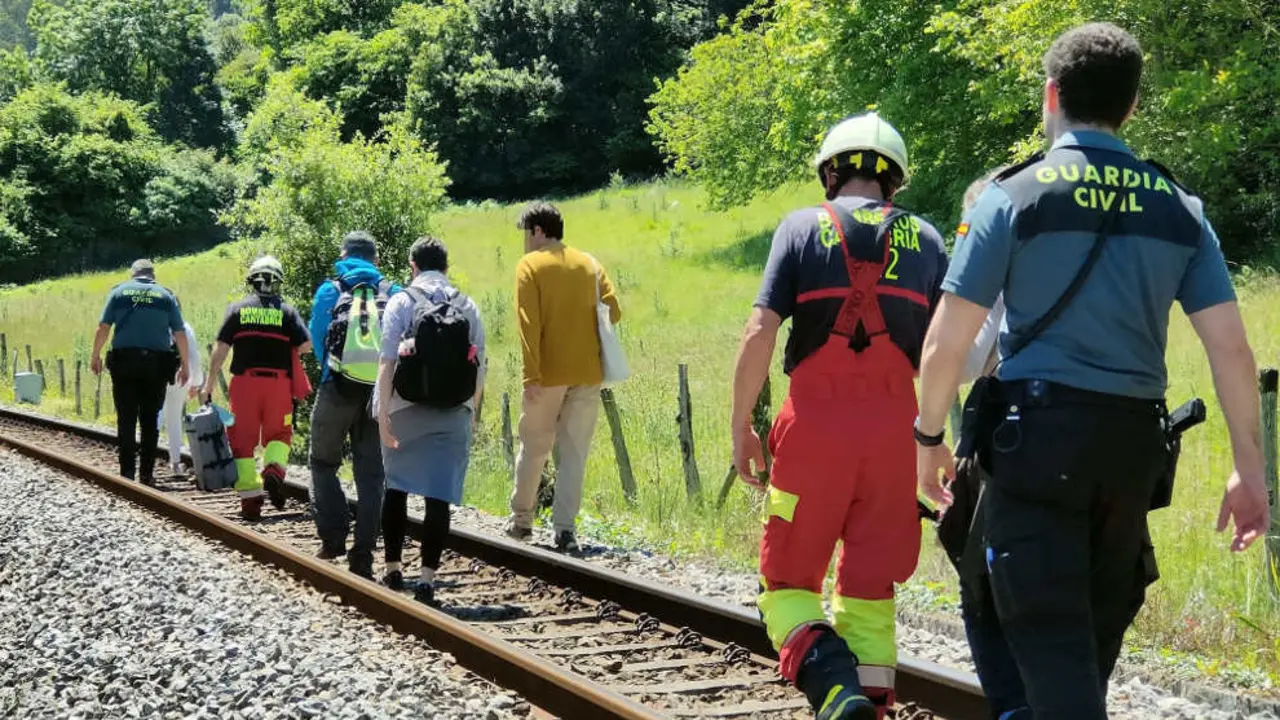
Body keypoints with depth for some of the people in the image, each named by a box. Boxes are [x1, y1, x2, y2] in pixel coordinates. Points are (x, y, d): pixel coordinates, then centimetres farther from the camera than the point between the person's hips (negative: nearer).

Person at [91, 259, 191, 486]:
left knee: (126, 419, 4)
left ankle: (127, 471, -2)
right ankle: (146, 473, 6)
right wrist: (184, 365, 15)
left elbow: (103, 327, 2)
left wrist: (95, 356, 12)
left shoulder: (119, 292, 7)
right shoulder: (165, 296, 9)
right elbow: (180, 335, 6)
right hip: (157, 363, 1)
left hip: (124, 360, -1)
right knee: (150, 420, 7)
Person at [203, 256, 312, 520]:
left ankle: (250, 497, 2)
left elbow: (221, 348, -1)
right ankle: (274, 467, -16)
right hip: (278, 382, 0)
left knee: (244, 439, 5)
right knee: (278, 434, 14)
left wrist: (210, 382, 4)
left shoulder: (238, 309, 4)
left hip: (245, 381, 0)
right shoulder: (287, 311, 4)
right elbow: (306, 345, -5)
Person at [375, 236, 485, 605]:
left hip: (406, 410, -1)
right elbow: (479, 366, 7)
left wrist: (384, 415, -7)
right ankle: (427, 577, -8)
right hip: (453, 413, 1)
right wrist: (470, 410, 18)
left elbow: (387, 361, -7)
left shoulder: (401, 302, 0)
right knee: (439, 495, -1)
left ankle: (393, 569, 22)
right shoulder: (468, 307, 8)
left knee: (396, 487, 16)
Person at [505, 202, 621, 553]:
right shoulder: (589, 264, 9)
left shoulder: (531, 265, -3)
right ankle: (565, 527, -7)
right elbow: (613, 312, 4)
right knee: (574, 452, 3)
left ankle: (521, 518, 24)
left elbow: (528, 323, -11)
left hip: (549, 372, -3)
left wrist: (531, 375, -13)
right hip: (588, 372, 3)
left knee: (534, 446, 13)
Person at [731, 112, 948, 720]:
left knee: (788, 580, 7)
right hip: (893, 427, 2)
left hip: (815, 419, -2)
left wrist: (740, 427, 1)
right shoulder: (925, 239, 11)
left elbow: (760, 333, -6)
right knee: (870, 587, 12)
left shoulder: (803, 227, 3)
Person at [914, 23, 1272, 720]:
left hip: (1039, 433, -4)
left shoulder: (1013, 196, -3)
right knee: (1094, 633, 18)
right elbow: (1232, 349, 2)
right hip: (1134, 445, 4)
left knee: (1045, 633, -3)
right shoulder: (1179, 209, 7)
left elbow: (946, 344, -6)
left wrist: (928, 437, 8)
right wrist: (1249, 469, 8)